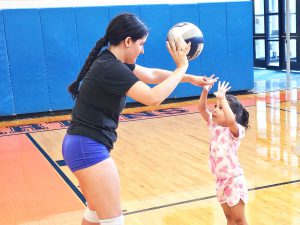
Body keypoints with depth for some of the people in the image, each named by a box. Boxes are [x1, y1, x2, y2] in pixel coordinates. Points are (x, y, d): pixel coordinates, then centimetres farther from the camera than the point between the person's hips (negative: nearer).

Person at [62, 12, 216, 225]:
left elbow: (151, 75, 20)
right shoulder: (110, 68, -20)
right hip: (88, 147, -11)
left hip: (85, 146, 11)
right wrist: (182, 67, -15)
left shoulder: (113, 62, 9)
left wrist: (190, 78, 21)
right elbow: (153, 97, -25)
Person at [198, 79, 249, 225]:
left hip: (233, 179, -7)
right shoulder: (214, 126, 0)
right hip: (220, 179, 7)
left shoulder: (234, 131, -20)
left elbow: (231, 120, -43)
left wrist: (222, 98, -42)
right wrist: (205, 91, -16)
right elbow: (202, 109, -2)